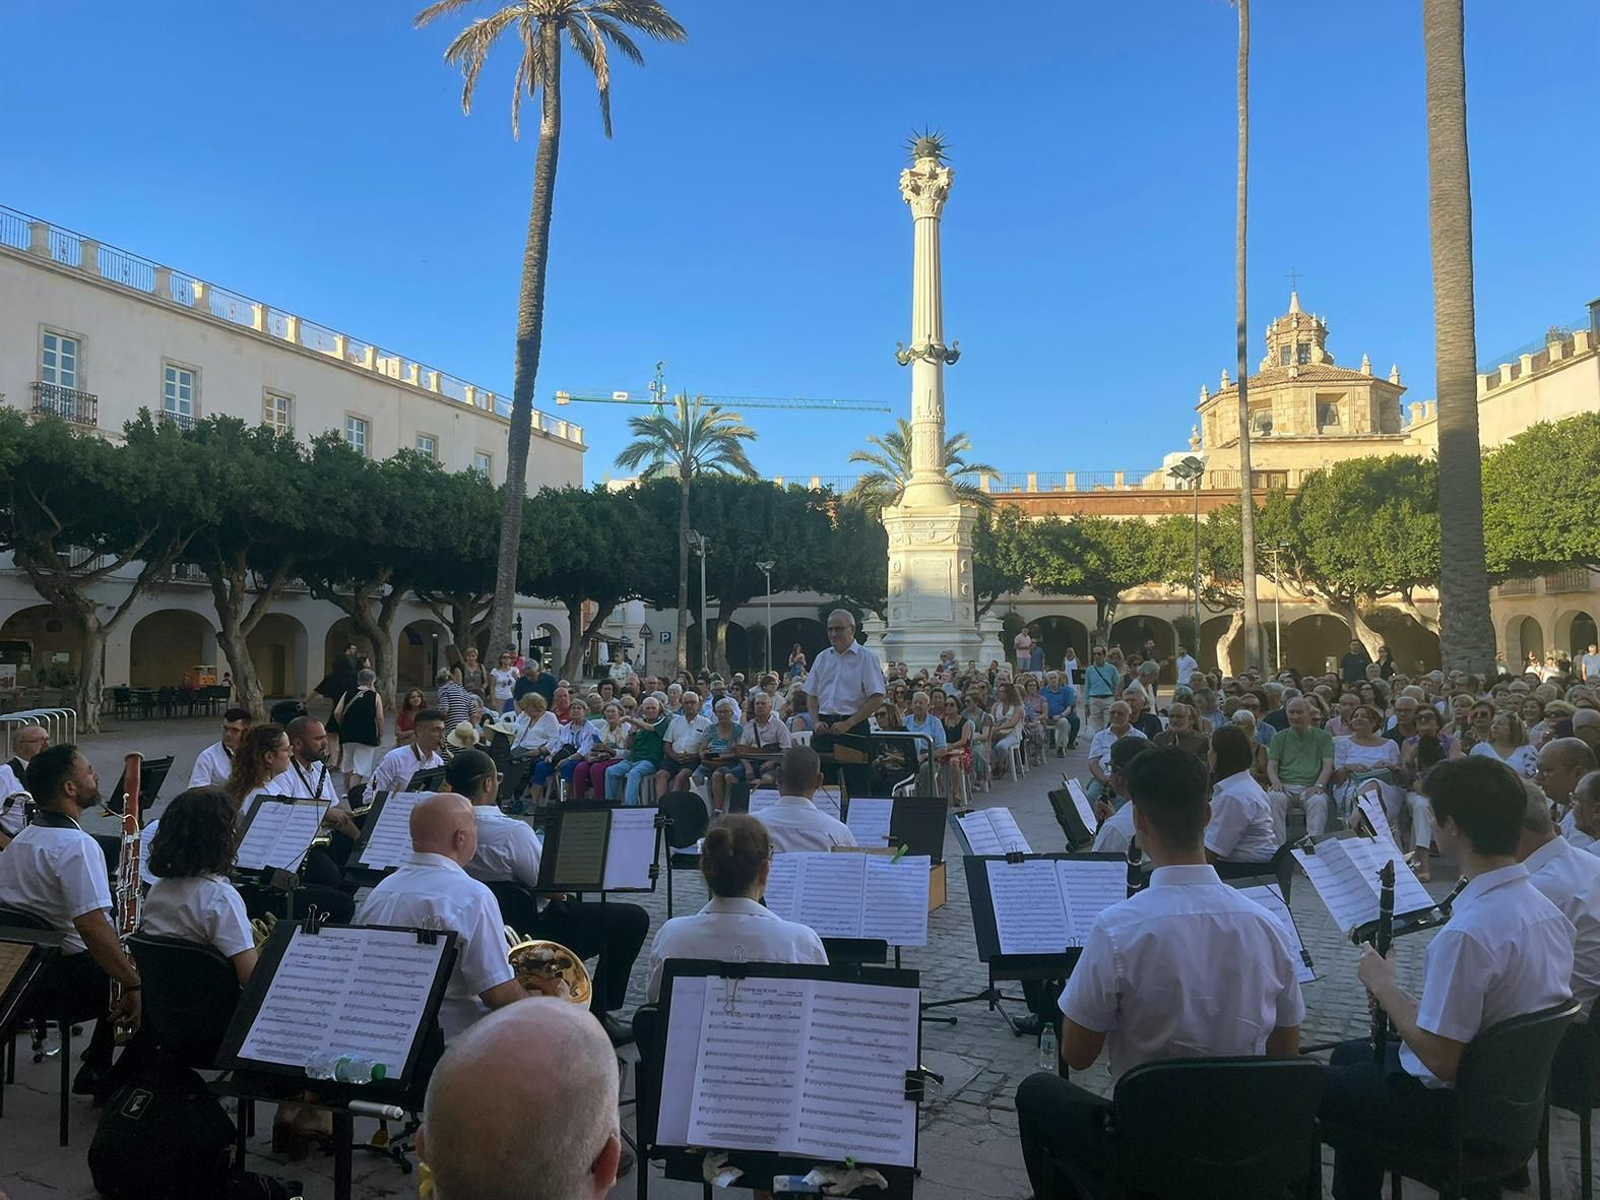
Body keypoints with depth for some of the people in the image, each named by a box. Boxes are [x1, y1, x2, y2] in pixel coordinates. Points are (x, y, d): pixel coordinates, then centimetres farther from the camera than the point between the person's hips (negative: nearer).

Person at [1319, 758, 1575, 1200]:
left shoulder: (1468, 933, -33)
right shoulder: (1548, 909, -5)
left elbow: (1440, 1059, -28)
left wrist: (1383, 985, -14)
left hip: (1454, 1112, -8)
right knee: (1350, 1053, 27)